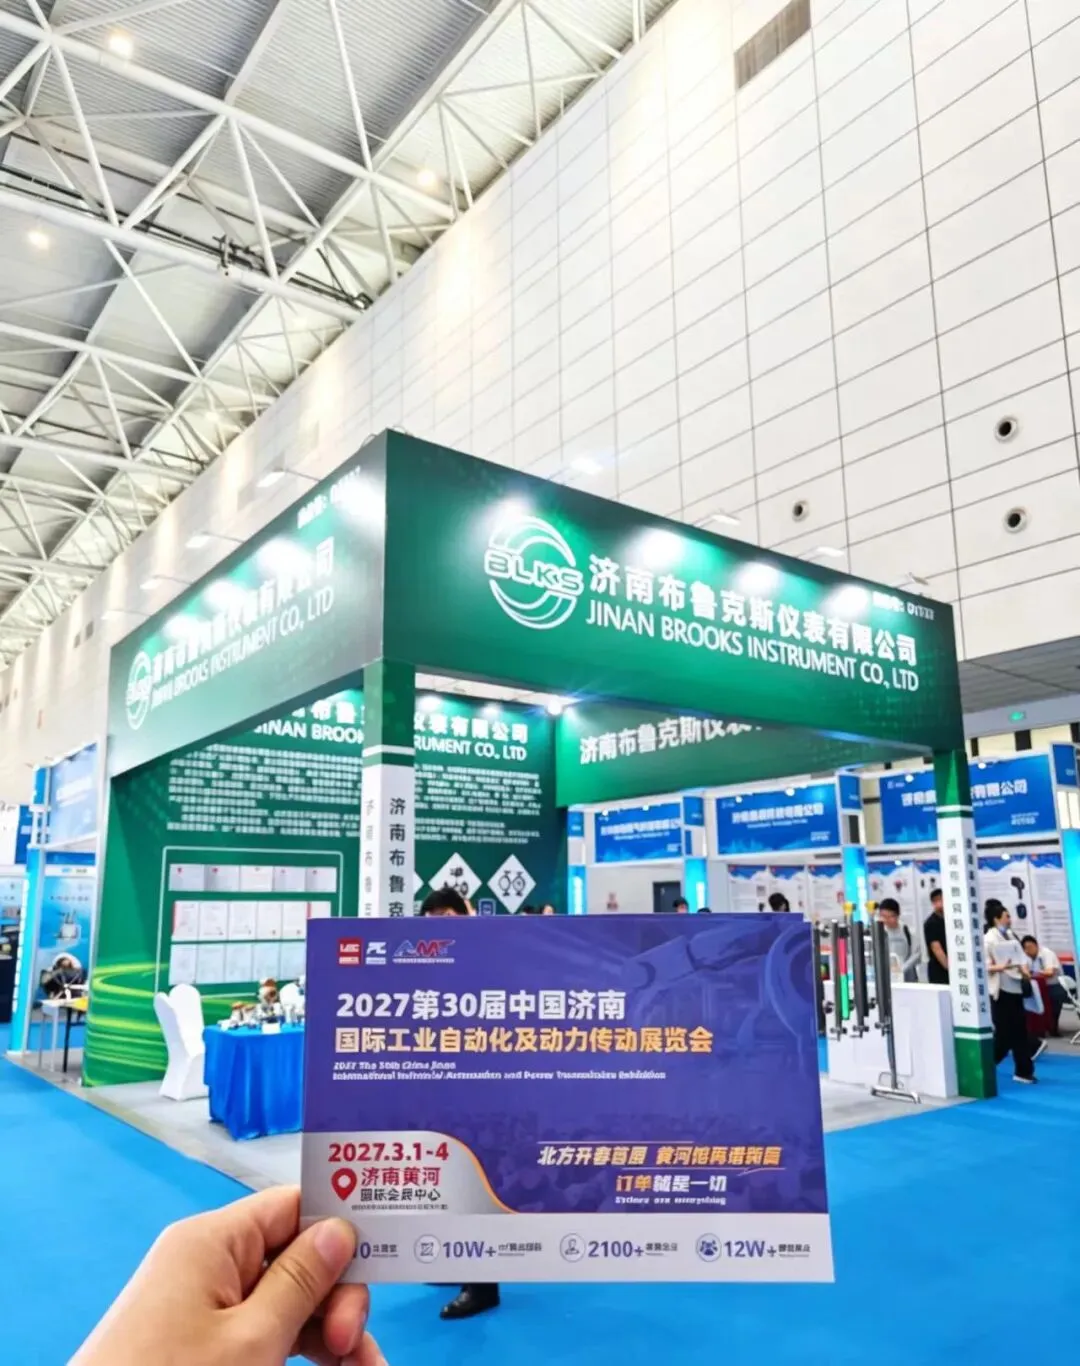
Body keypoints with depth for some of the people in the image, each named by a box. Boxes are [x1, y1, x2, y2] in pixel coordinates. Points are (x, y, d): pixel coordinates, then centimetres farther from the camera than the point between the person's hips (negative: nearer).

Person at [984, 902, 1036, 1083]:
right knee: (1004, 1033, -2)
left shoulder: (1010, 935, 10)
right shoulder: (988, 939, -12)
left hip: (1015, 987, 7)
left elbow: (1021, 956, 12)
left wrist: (1025, 970, -7)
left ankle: (1023, 1071, 18)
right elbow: (984, 966, -15)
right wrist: (1002, 967, -30)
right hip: (1000, 990, -7)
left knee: (1019, 1031, 10)